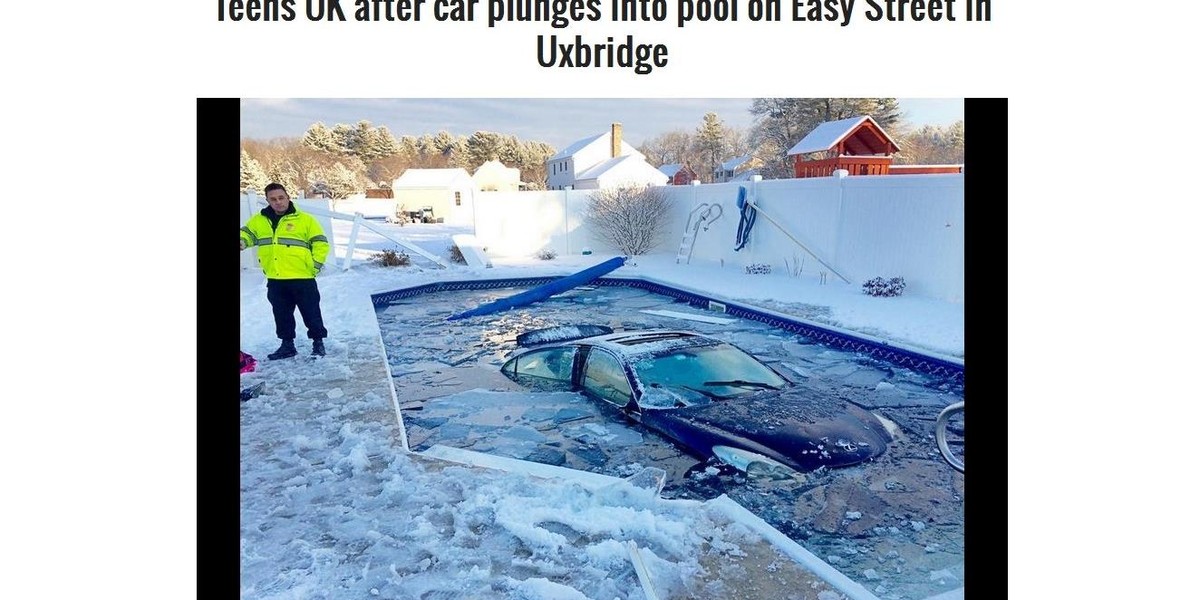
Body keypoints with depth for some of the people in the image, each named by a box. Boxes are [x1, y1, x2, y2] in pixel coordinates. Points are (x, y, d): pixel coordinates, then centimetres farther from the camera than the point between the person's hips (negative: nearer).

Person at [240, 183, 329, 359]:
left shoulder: (304, 219, -3)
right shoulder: (259, 220, 9)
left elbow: (321, 243, -2)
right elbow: (246, 234, 19)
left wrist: (314, 266, -8)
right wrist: (241, 242, -5)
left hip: (302, 278, -4)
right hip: (275, 281, 4)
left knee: (311, 313, 3)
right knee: (282, 315, 14)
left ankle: (318, 342, 17)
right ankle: (287, 344, 27)